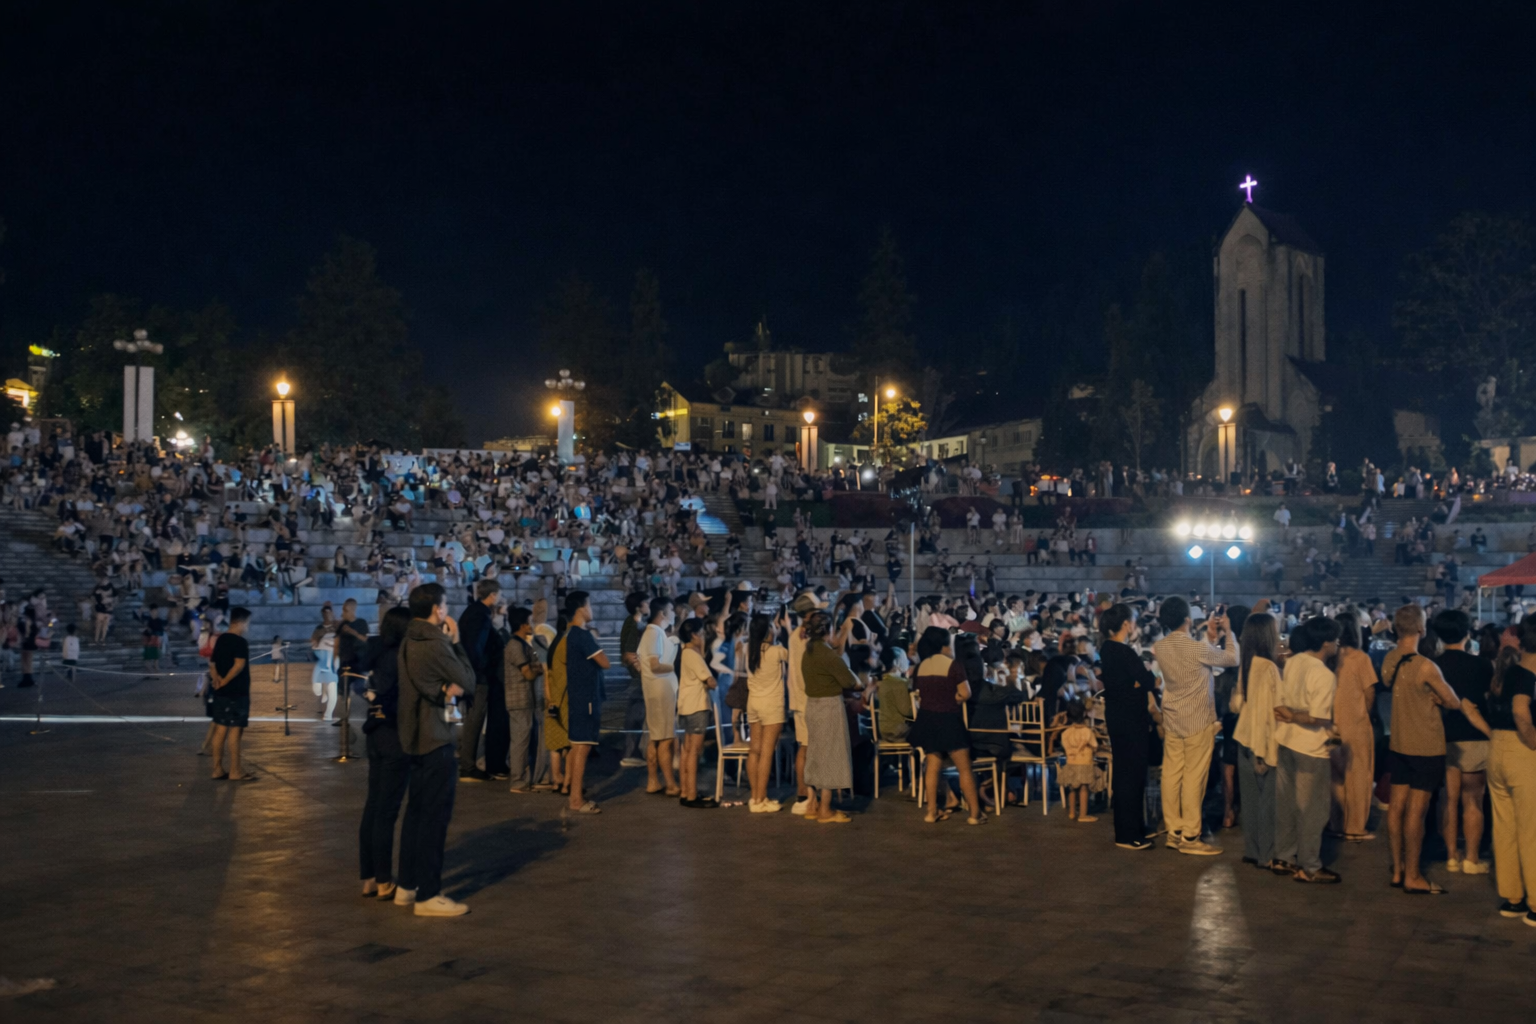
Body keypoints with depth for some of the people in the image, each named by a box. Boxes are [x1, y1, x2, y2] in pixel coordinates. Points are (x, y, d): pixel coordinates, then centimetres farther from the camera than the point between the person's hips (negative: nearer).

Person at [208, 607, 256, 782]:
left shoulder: (220, 640, 13)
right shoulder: (240, 642, -14)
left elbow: (213, 664, 13)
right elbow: (239, 665, -25)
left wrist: (216, 678, -3)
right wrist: (224, 681, -16)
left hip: (221, 692, 8)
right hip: (236, 692, -8)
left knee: (220, 729, 10)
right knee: (235, 730, -4)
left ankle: (217, 769, 13)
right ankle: (235, 772, -1)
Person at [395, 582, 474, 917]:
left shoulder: (409, 641, 11)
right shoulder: (435, 644, -19)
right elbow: (467, 680, -10)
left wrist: (446, 687, -8)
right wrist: (455, 641, -3)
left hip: (415, 737, 10)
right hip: (436, 740, -10)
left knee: (417, 812, 16)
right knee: (435, 817, -5)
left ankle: (407, 886, 24)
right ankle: (428, 896, -1)